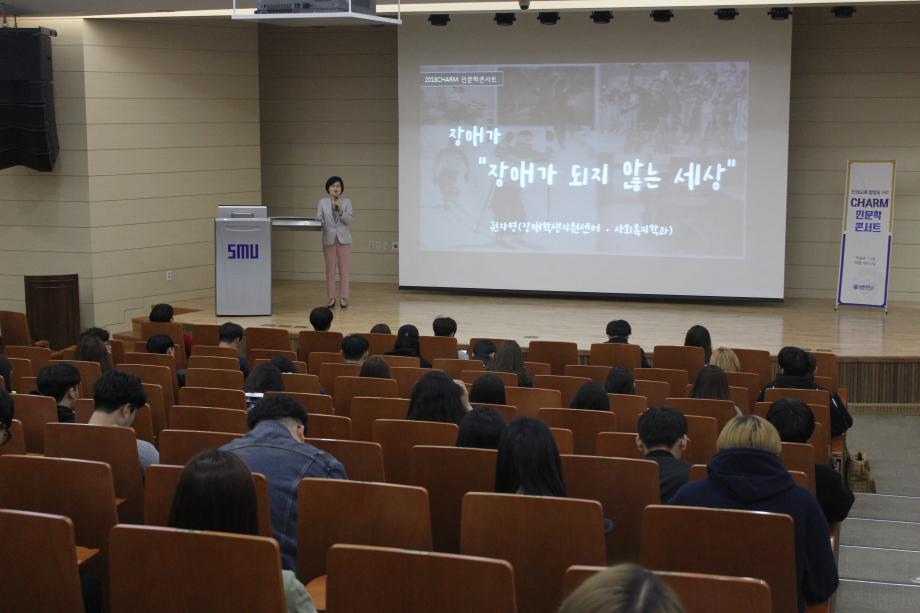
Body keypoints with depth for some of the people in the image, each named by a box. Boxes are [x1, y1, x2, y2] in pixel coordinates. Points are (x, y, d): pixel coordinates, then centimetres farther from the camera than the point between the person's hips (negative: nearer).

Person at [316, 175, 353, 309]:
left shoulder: (346, 202, 4)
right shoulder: (322, 203, 6)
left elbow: (349, 220, -3)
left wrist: (341, 211, -17)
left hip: (343, 239, -1)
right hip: (329, 238, 1)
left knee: (343, 269, 0)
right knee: (330, 269, 3)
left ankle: (344, 298, 4)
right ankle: (331, 298, 9)